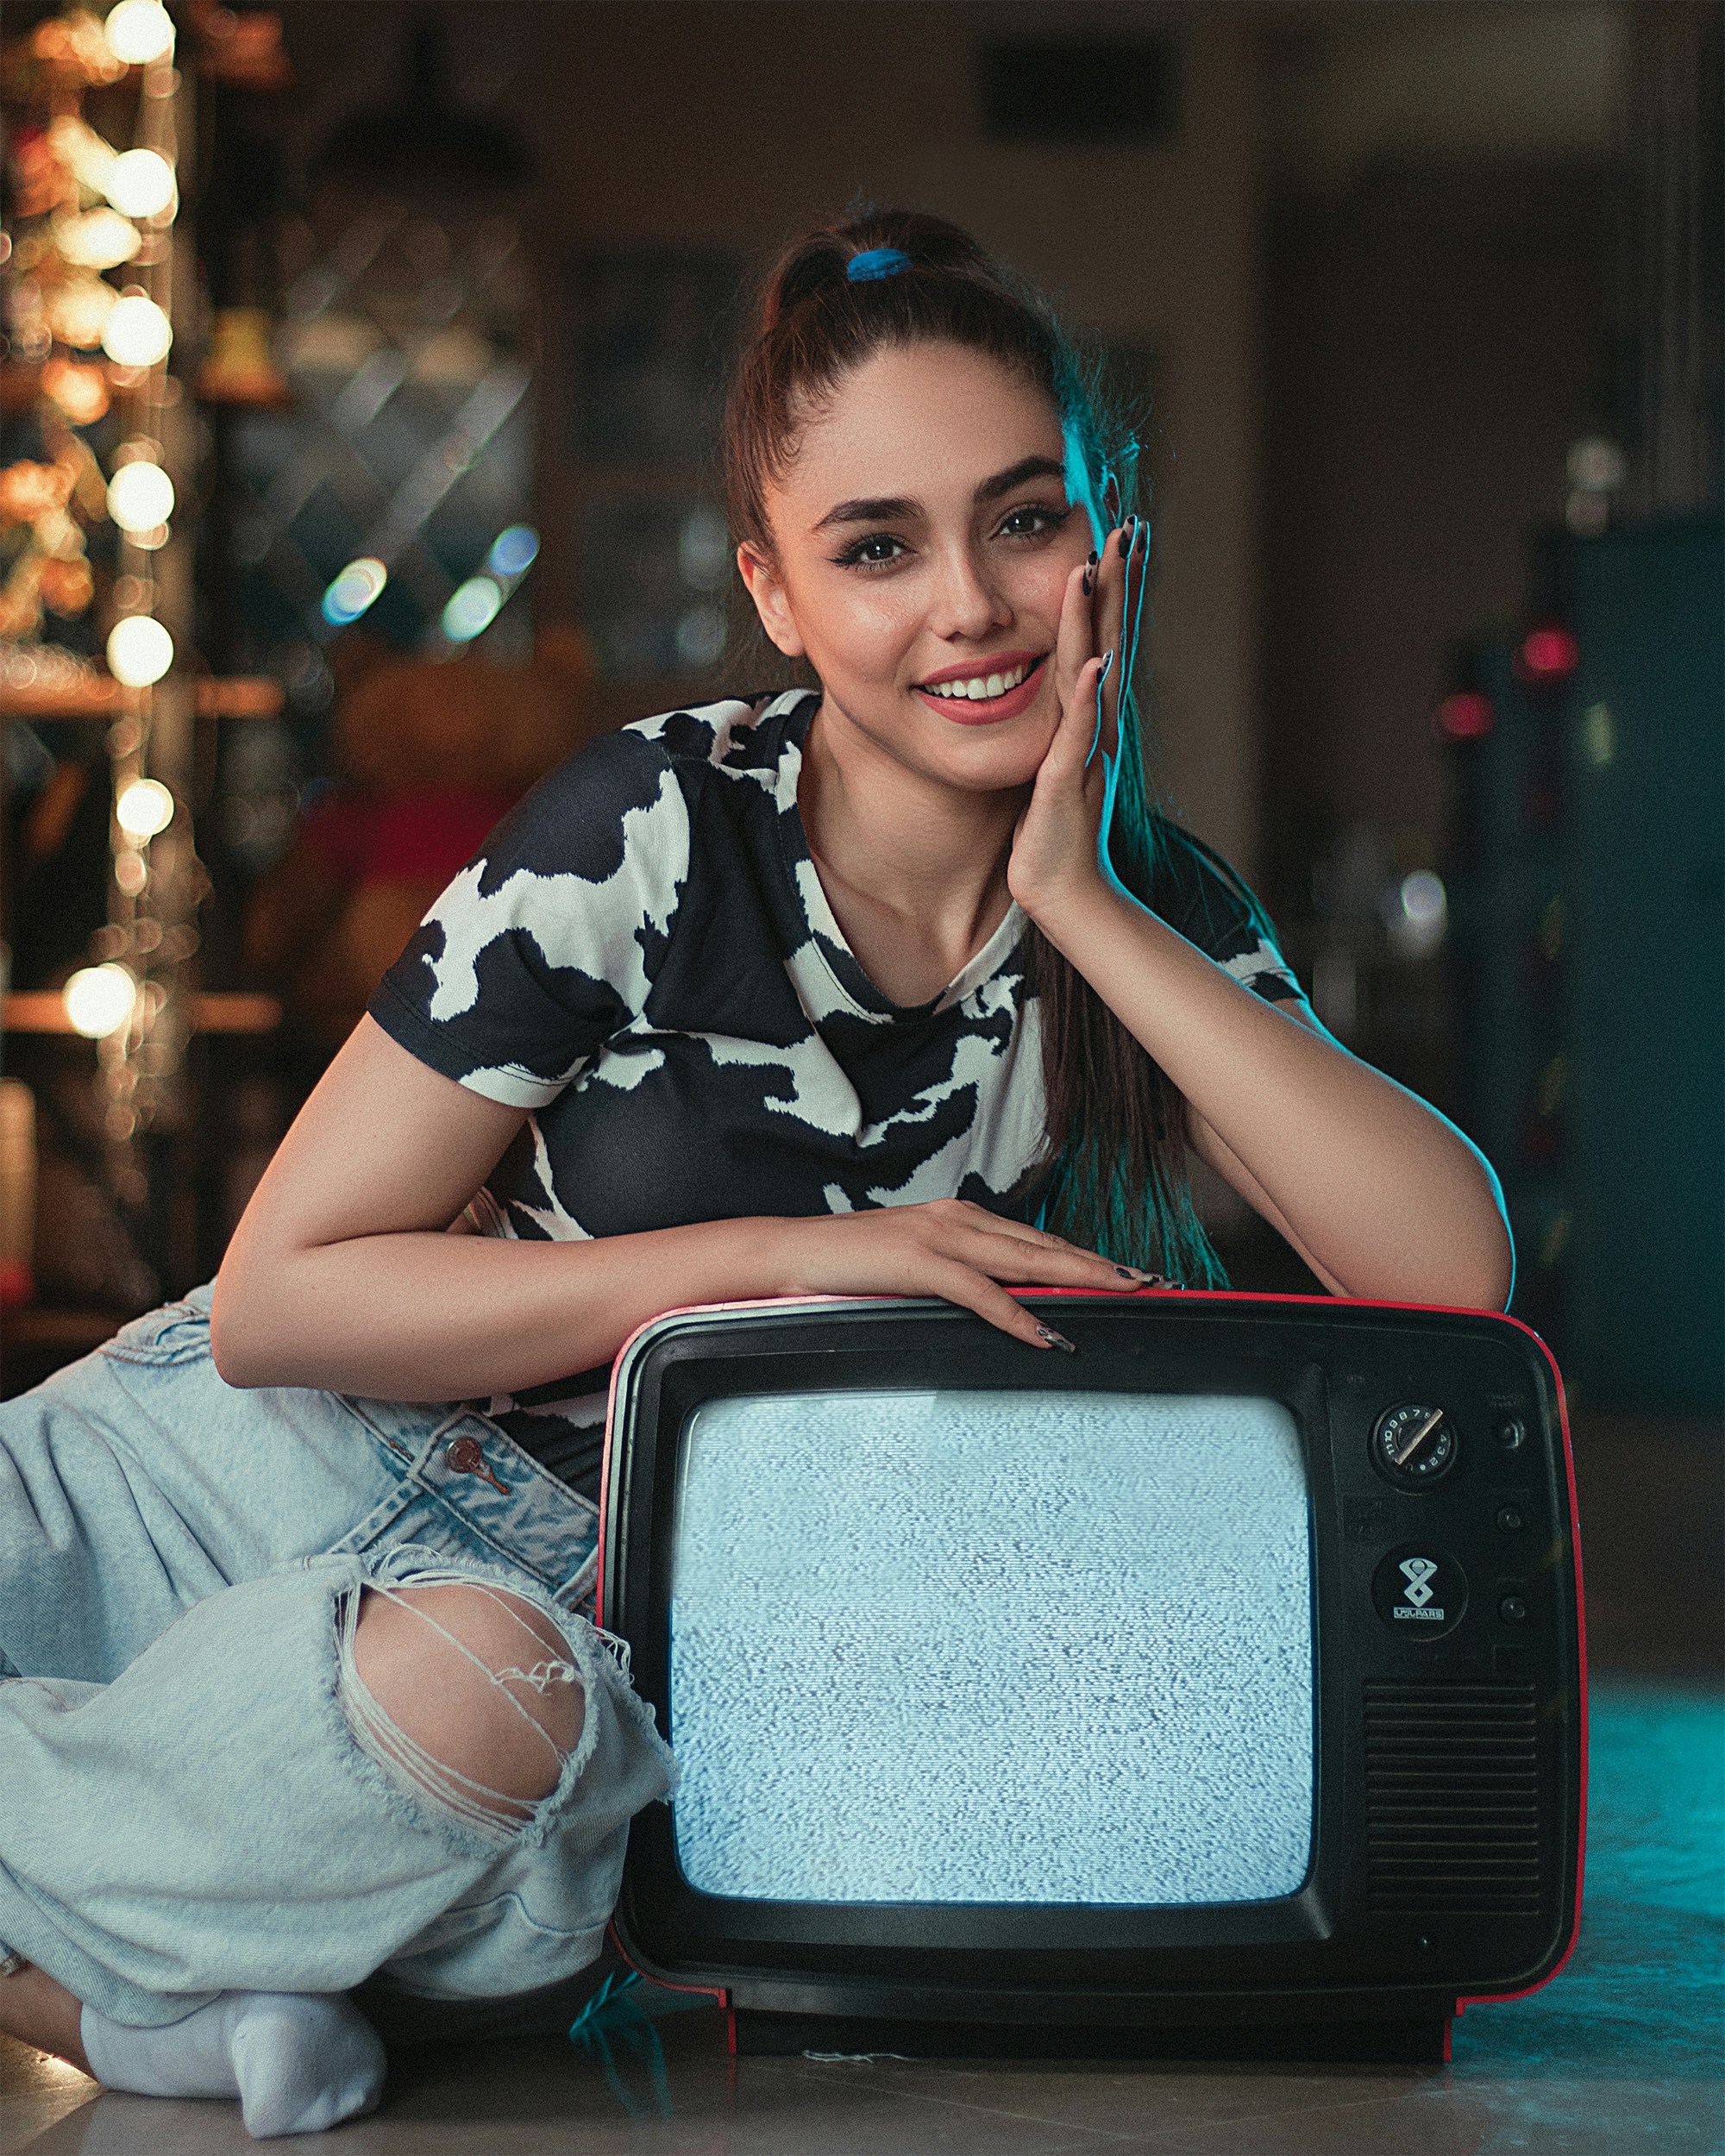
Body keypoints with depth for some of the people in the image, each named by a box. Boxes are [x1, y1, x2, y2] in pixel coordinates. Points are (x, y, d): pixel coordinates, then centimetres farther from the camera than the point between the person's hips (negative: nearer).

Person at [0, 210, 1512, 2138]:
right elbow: (279, 1296, -13)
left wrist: (1087, 912, -22)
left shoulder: (1161, 923, -4)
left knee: (491, 1690, -35)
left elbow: (1453, 1274, -19)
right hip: (287, 1455, -1)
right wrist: (789, 1256, -20)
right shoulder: (654, 840, -14)